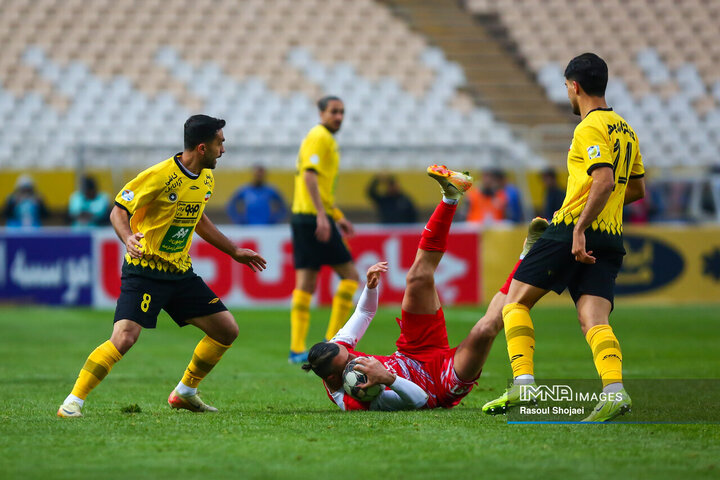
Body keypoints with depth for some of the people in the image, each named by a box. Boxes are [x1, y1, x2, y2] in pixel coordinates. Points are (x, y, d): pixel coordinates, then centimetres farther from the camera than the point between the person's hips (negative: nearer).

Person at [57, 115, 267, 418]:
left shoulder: (206, 178, 7)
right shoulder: (160, 176, -17)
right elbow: (119, 210, -13)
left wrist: (234, 251, 29)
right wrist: (128, 237, -33)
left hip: (181, 273, 8)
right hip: (145, 269, -8)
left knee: (227, 330, 5)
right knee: (124, 338, -23)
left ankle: (184, 393, 22)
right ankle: (72, 402, -13)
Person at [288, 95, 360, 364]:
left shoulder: (325, 138, 23)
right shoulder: (320, 137, -9)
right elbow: (310, 176, -21)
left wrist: (338, 216, 31)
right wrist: (322, 215, -28)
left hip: (302, 218, 10)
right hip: (315, 217, -10)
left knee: (305, 285, 5)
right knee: (350, 275, -4)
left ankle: (296, 349, 1)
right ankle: (332, 340, -5)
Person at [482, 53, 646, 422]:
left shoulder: (589, 129, -7)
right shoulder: (625, 130, 19)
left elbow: (604, 182, -21)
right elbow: (636, 189, 27)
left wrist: (580, 228, -23)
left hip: (574, 229, -7)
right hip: (611, 239, 7)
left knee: (515, 302, 2)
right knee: (594, 319, -4)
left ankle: (523, 381, -11)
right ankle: (614, 389, -26)